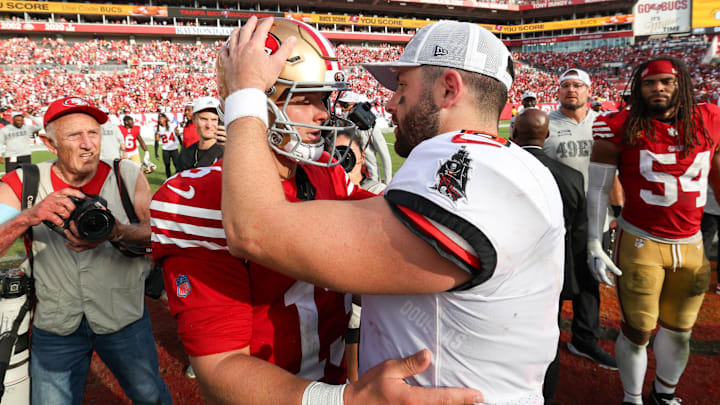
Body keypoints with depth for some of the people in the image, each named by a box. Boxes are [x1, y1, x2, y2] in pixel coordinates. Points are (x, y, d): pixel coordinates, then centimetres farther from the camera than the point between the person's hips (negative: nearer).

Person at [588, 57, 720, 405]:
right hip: (639, 244, -4)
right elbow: (597, 189, -6)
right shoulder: (620, 129, -9)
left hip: (692, 246, 4)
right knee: (637, 333, 7)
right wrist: (594, 246, -9)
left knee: (679, 332, 18)